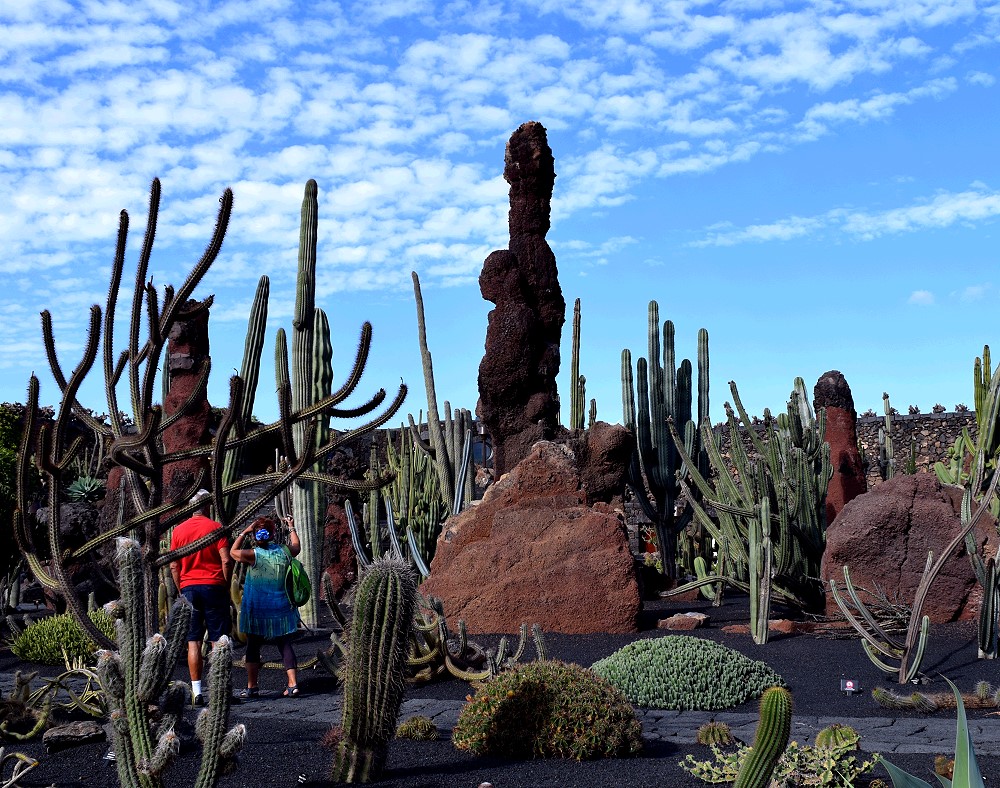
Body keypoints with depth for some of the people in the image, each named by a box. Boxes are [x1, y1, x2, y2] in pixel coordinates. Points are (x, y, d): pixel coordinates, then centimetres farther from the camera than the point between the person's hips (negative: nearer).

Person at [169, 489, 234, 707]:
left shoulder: (178, 530, 7)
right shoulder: (215, 527, -3)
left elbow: (174, 566, 6)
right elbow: (226, 561, -10)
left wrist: (181, 590, 14)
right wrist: (226, 586, 2)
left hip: (188, 588, 3)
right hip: (213, 586, -3)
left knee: (193, 641, 4)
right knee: (218, 640, 2)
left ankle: (196, 691, 2)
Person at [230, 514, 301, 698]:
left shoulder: (253, 555, -13)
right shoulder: (284, 552, -4)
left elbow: (233, 552, 5)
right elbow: (297, 546, 20)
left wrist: (244, 532, 9)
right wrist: (291, 528, 34)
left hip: (256, 612, -2)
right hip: (281, 610, 2)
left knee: (253, 647, 9)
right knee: (285, 645, 6)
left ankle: (252, 687, 11)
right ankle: (293, 684, -2)